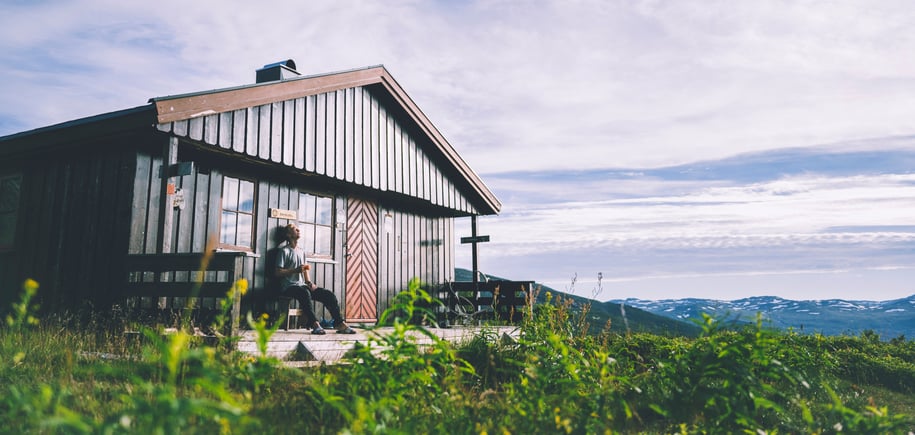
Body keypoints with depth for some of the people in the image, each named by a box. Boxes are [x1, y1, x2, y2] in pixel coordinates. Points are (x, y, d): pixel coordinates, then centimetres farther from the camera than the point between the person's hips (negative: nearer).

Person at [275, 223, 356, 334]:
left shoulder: (301, 252, 22)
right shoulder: (284, 251, 0)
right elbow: (278, 272, -7)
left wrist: (309, 283, 2)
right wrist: (296, 270, -18)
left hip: (302, 285, 7)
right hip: (289, 287, -7)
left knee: (328, 294, -11)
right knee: (305, 293, -40)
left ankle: (340, 323, -14)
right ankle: (314, 324, -41)